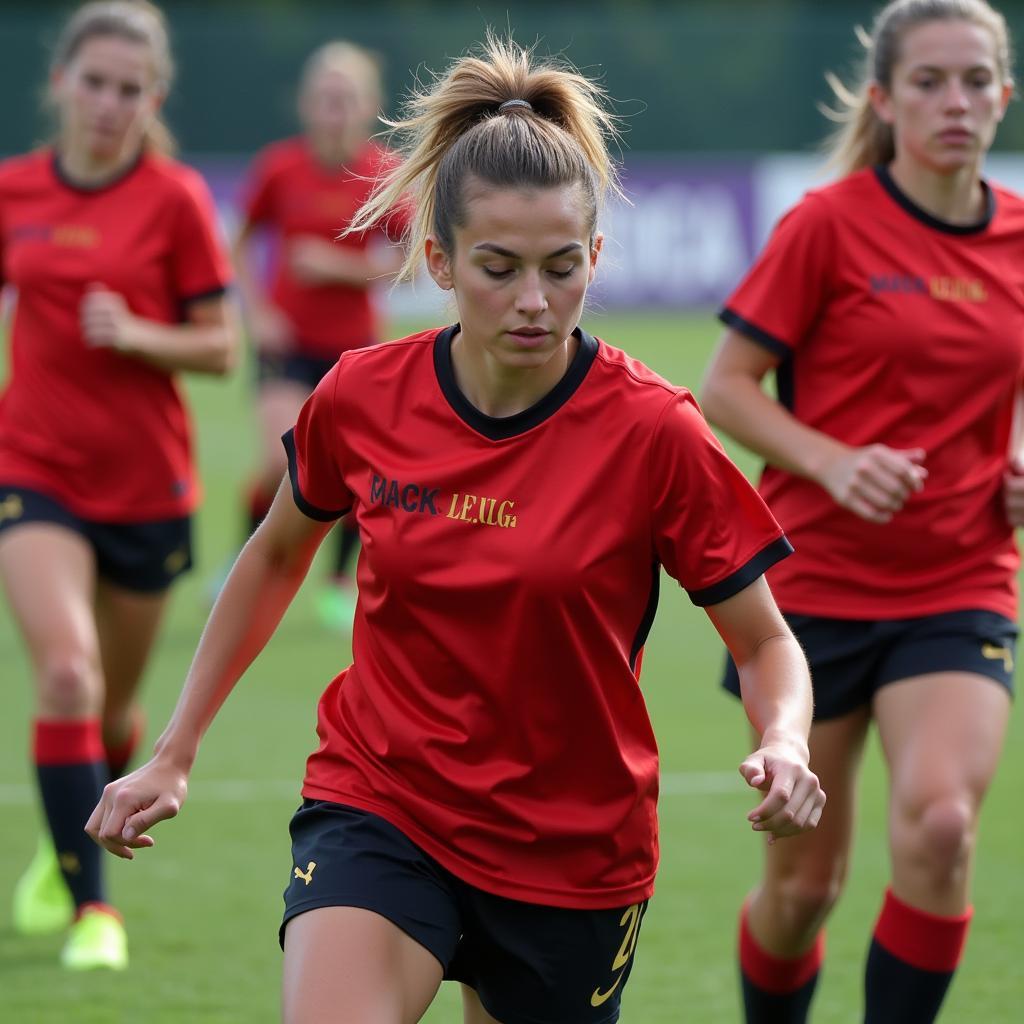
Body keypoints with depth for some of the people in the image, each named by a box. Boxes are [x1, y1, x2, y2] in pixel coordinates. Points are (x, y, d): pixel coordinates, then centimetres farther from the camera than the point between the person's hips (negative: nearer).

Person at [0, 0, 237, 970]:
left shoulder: (174, 199, -5)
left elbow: (219, 346, -4)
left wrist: (137, 336, -21)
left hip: (146, 482, 0)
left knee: (115, 708, 13)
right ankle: (89, 908, -14)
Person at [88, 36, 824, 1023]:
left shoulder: (653, 430, -14)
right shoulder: (360, 398, -7)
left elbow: (766, 645, -4)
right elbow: (276, 555, 14)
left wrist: (783, 750, -26)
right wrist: (172, 756, 14)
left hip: (571, 856, 0)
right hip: (377, 808, 0)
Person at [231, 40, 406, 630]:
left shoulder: (385, 173, -7)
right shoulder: (280, 167, -6)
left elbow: (406, 262, -4)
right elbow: (242, 243, 6)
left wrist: (342, 266, -17)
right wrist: (256, 309, -6)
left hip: (355, 344, 1)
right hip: (289, 338, -1)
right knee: (286, 462, -18)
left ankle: (343, 589, 21)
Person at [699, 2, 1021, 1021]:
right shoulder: (828, 224, -8)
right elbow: (725, 388, -6)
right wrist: (833, 461, -21)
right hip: (814, 584, -2)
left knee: (940, 822, -23)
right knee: (806, 880, 6)